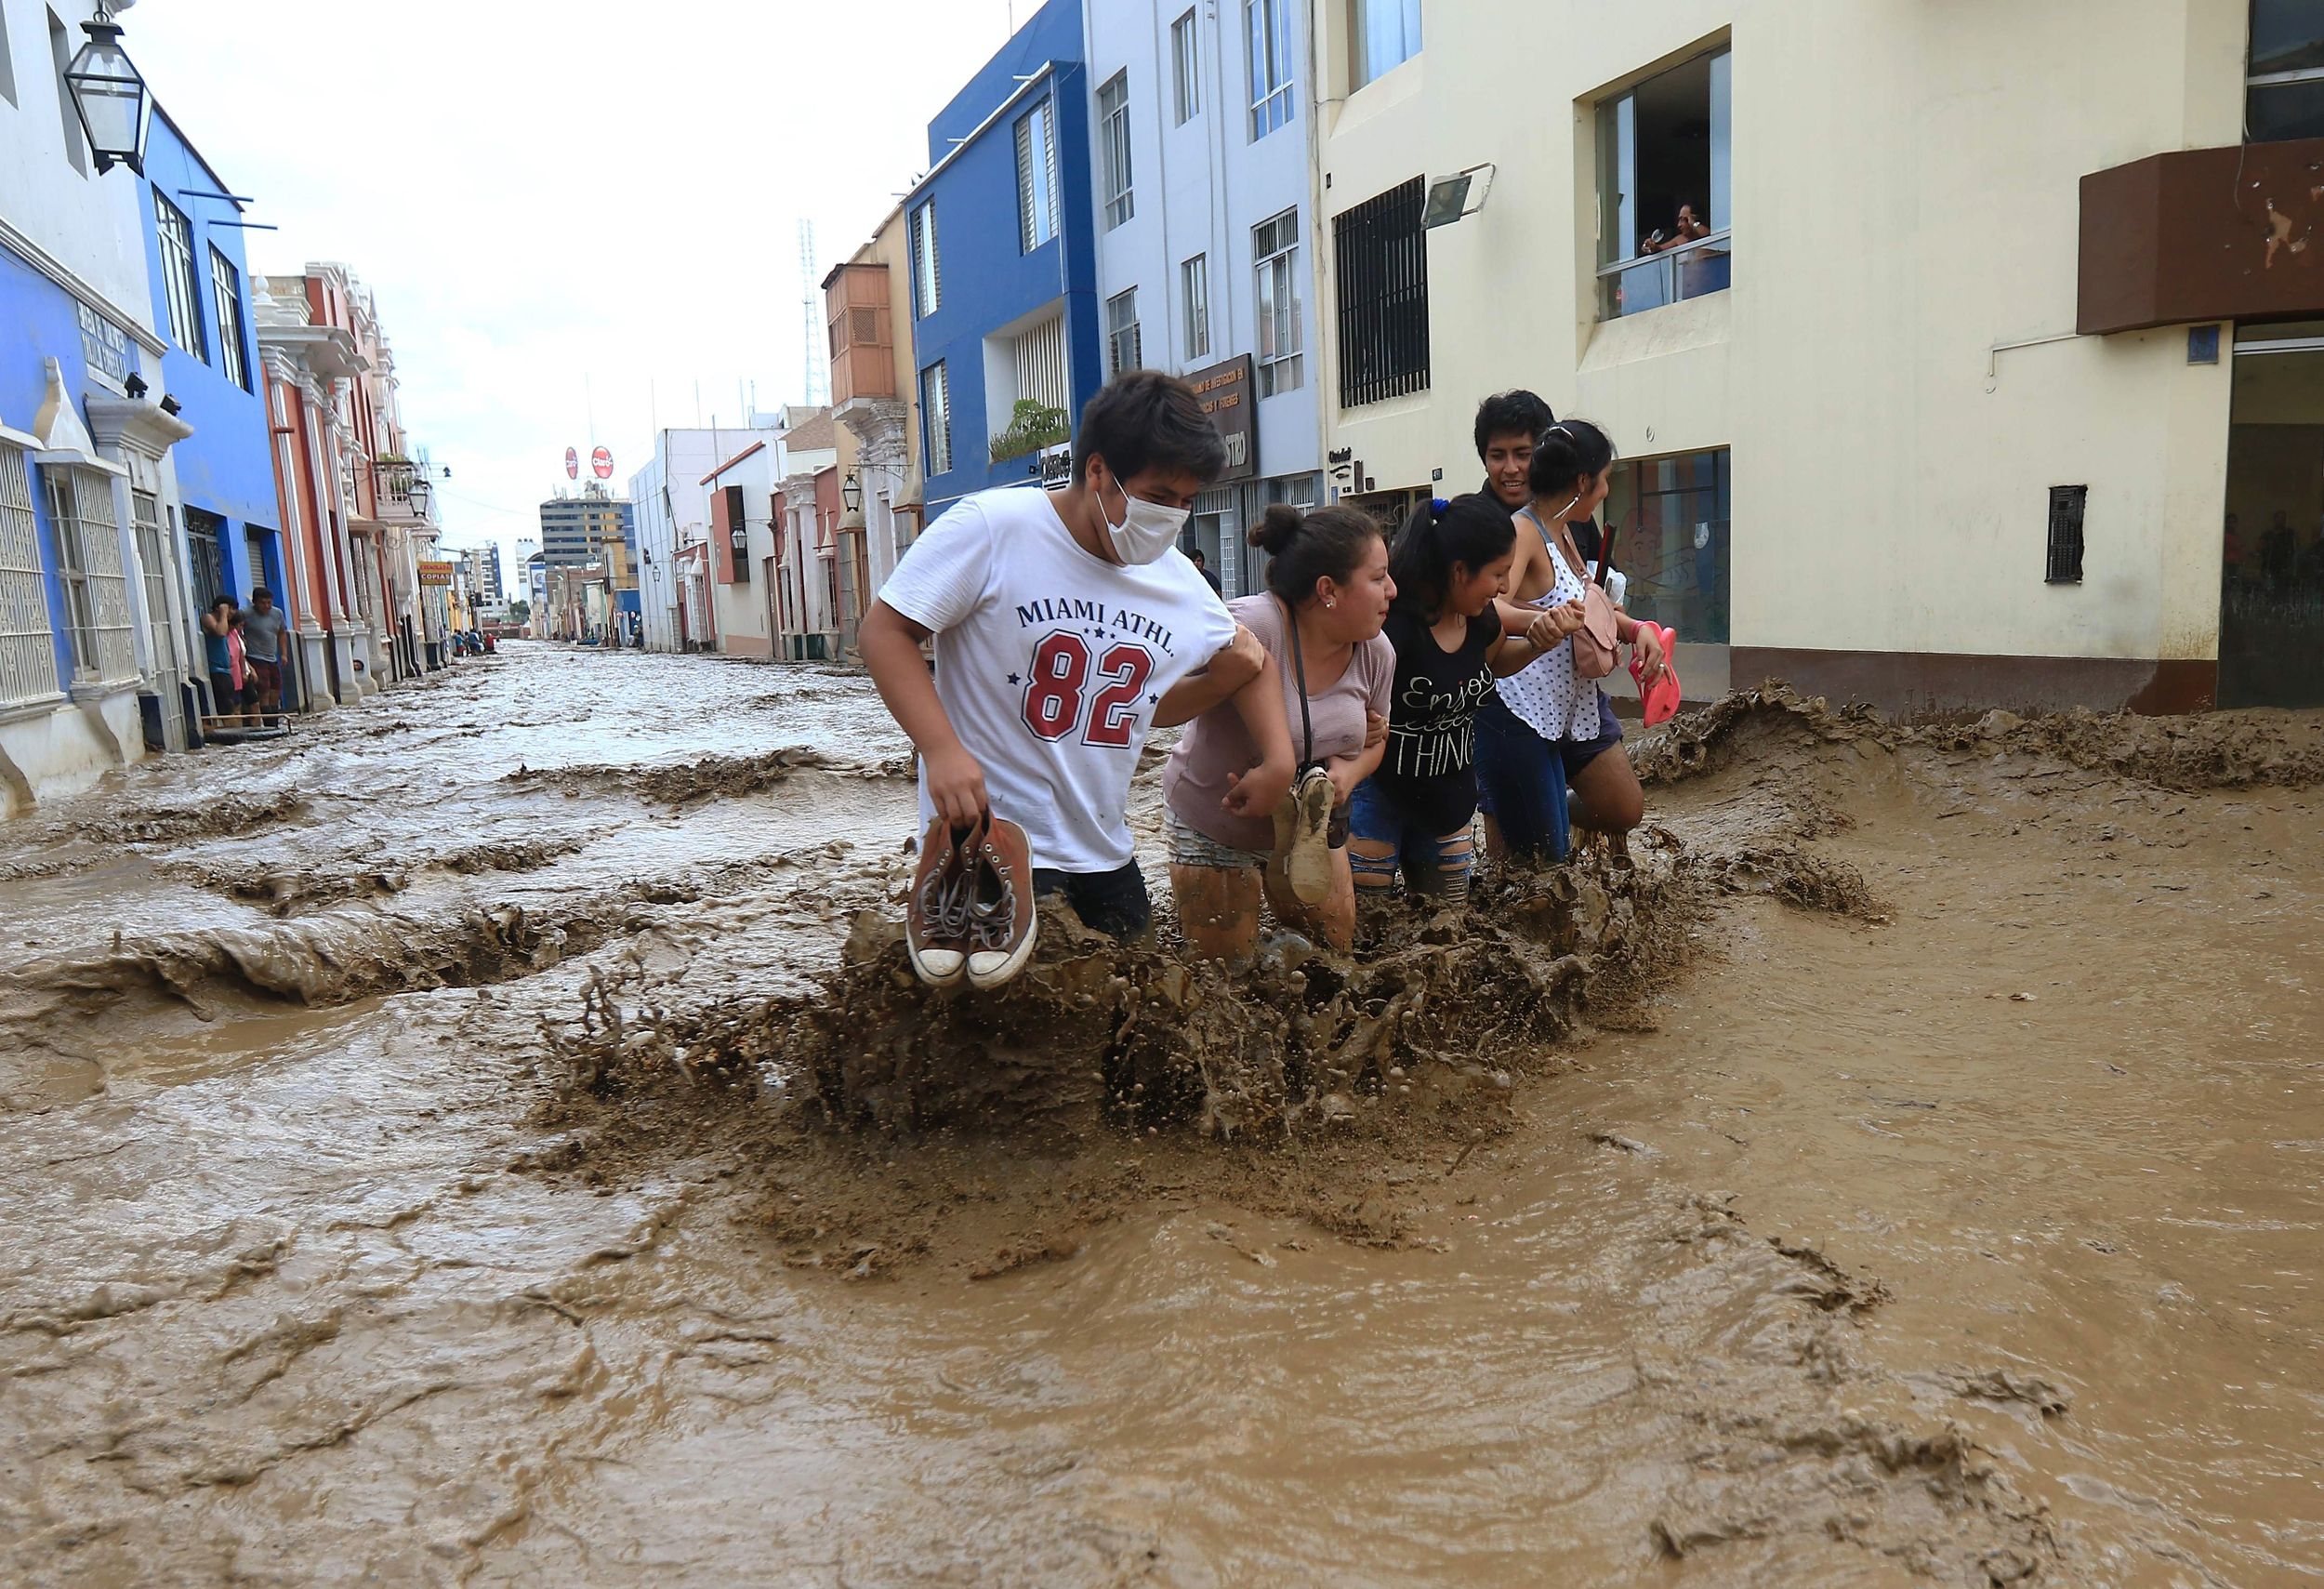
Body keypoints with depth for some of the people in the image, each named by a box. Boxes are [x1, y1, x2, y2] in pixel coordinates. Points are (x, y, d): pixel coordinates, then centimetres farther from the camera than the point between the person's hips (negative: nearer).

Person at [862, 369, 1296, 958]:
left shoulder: (1180, 583, 3)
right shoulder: (992, 528, -13)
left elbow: (1248, 664, 19)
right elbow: (885, 632, -12)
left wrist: (1278, 759, 1)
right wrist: (942, 750, -26)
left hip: (1104, 858, 6)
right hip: (989, 838, -6)